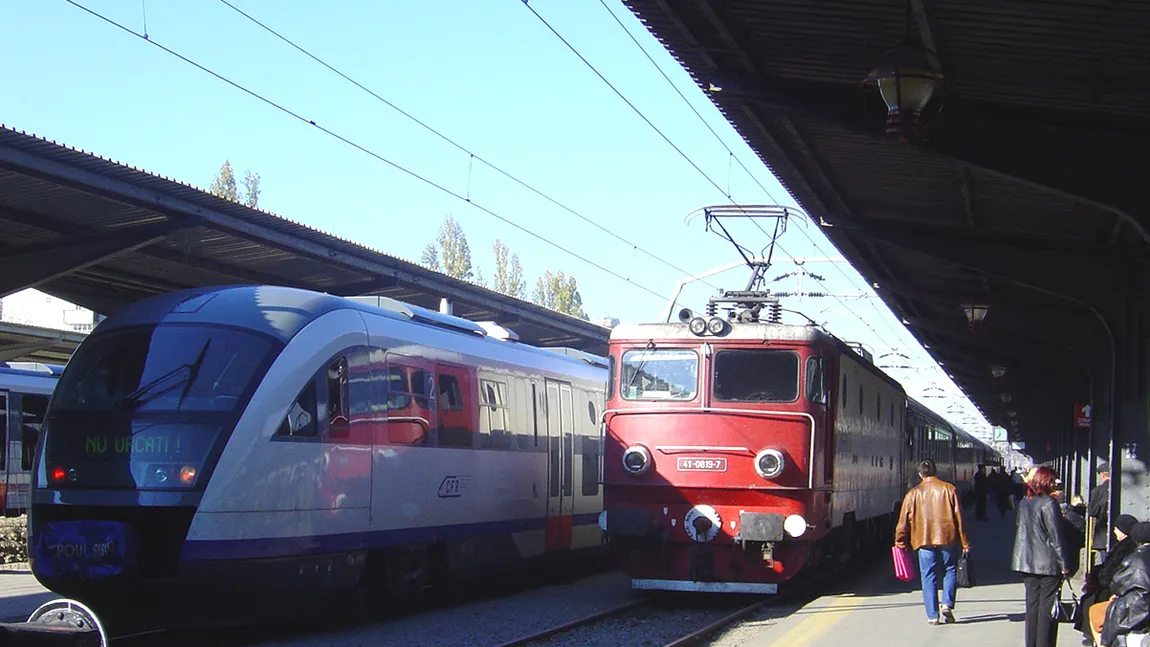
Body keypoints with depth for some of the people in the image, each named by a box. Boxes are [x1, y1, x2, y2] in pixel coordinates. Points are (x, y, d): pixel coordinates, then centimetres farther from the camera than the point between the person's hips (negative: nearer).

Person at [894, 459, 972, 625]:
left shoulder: (913, 493, 5)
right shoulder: (948, 489, 2)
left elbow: (904, 519, 5)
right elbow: (959, 517, 0)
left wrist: (900, 542, 15)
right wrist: (965, 542, 4)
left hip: (924, 540, 0)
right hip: (947, 538, 0)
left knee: (928, 576, 4)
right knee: (950, 571, 14)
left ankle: (933, 615, 2)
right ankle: (947, 605, -4)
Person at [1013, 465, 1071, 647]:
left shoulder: (1024, 502, 7)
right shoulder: (1049, 503, -13)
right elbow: (1056, 536, -14)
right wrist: (1064, 564, -11)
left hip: (1027, 562, 6)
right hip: (1048, 564, -6)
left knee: (1032, 604, 11)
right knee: (1047, 606, -2)